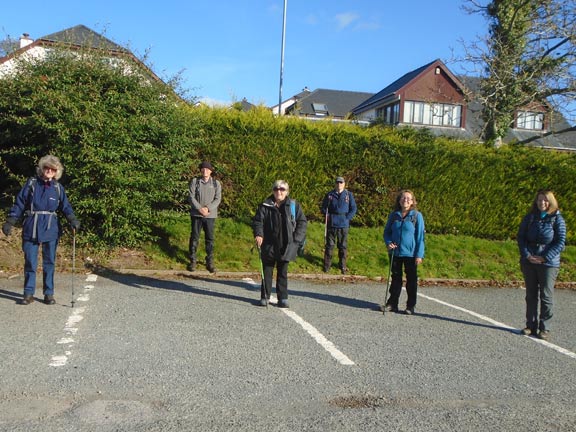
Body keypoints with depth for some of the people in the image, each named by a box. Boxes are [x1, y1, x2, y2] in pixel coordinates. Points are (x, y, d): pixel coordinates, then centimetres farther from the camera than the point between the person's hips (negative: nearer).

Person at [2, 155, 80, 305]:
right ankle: (28, 293, 14)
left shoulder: (58, 188, 4)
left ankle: (49, 294, 15)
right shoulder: (32, 183, 1)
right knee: (30, 262, 3)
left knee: (49, 262, 6)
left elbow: (65, 206, 1)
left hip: (50, 230, 1)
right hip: (31, 229, -1)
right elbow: (19, 204, 1)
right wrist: (10, 222, -3)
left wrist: (72, 219, -17)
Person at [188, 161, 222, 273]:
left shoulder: (216, 183, 4)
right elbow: (191, 196, -5)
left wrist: (208, 208, -15)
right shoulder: (195, 181, 1)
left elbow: (218, 199, -2)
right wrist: (200, 208, -16)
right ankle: (192, 261, 15)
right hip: (196, 214, -1)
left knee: (210, 239, 5)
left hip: (210, 215, 1)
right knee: (194, 237, 5)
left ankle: (210, 262, 14)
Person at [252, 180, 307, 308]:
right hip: (268, 244, 0)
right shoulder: (265, 205, 0)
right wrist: (258, 234, -17)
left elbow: (302, 222, 5)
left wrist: (296, 238, -5)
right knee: (267, 271, 8)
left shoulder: (293, 205, 1)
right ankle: (264, 296, 18)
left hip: (286, 245, 0)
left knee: (282, 272, 8)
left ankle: (283, 298, 16)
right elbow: (257, 221, 0)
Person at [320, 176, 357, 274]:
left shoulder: (349, 195, 2)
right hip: (332, 224, 0)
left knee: (343, 246, 7)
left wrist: (347, 218, -6)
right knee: (329, 245, 4)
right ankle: (327, 265, 14)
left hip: (344, 225, 0)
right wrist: (326, 215, -4)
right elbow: (323, 207, 11)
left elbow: (353, 209, 5)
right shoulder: (330, 195, 2)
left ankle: (343, 266, 17)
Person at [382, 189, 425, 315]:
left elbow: (420, 236, -5)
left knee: (411, 279, 6)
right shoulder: (394, 215, 4)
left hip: (410, 254, -3)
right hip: (395, 252, 3)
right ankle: (392, 303, 20)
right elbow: (387, 232, 12)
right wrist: (388, 242, -8)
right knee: (395, 278, 12)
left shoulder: (417, 216, -5)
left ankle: (410, 306, 16)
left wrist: (419, 254, -10)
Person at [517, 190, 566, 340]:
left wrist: (545, 257, -14)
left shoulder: (557, 219, -4)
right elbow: (521, 237, 5)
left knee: (546, 296, 0)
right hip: (528, 262, 3)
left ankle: (544, 328, 9)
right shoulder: (529, 217, 5)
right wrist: (527, 255, -9)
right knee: (531, 295, 10)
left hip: (548, 263, -3)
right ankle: (531, 325, 19)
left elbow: (560, 243, -7)